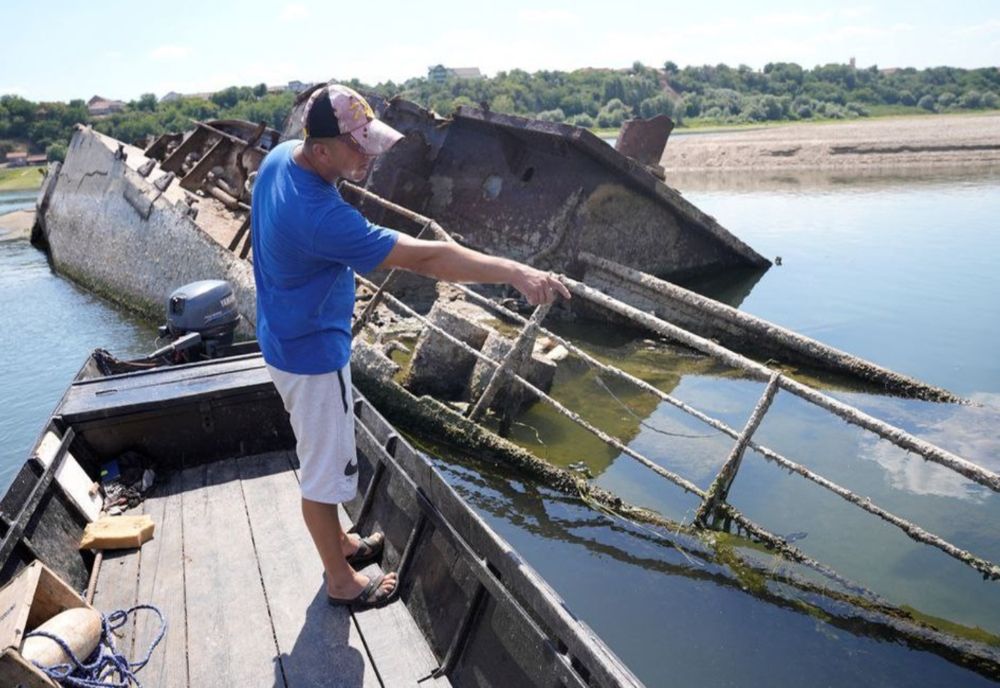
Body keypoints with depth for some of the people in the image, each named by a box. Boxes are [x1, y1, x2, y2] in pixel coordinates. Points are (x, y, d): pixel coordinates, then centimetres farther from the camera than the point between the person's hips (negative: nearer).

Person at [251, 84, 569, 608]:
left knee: (322, 453, 24)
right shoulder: (320, 217, -35)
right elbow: (424, 258, -36)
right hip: (312, 353, -10)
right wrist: (514, 272, -32)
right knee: (324, 467, 8)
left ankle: (338, 543, 46)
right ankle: (342, 581, 29)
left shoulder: (280, 156, -5)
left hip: (286, 337, 10)